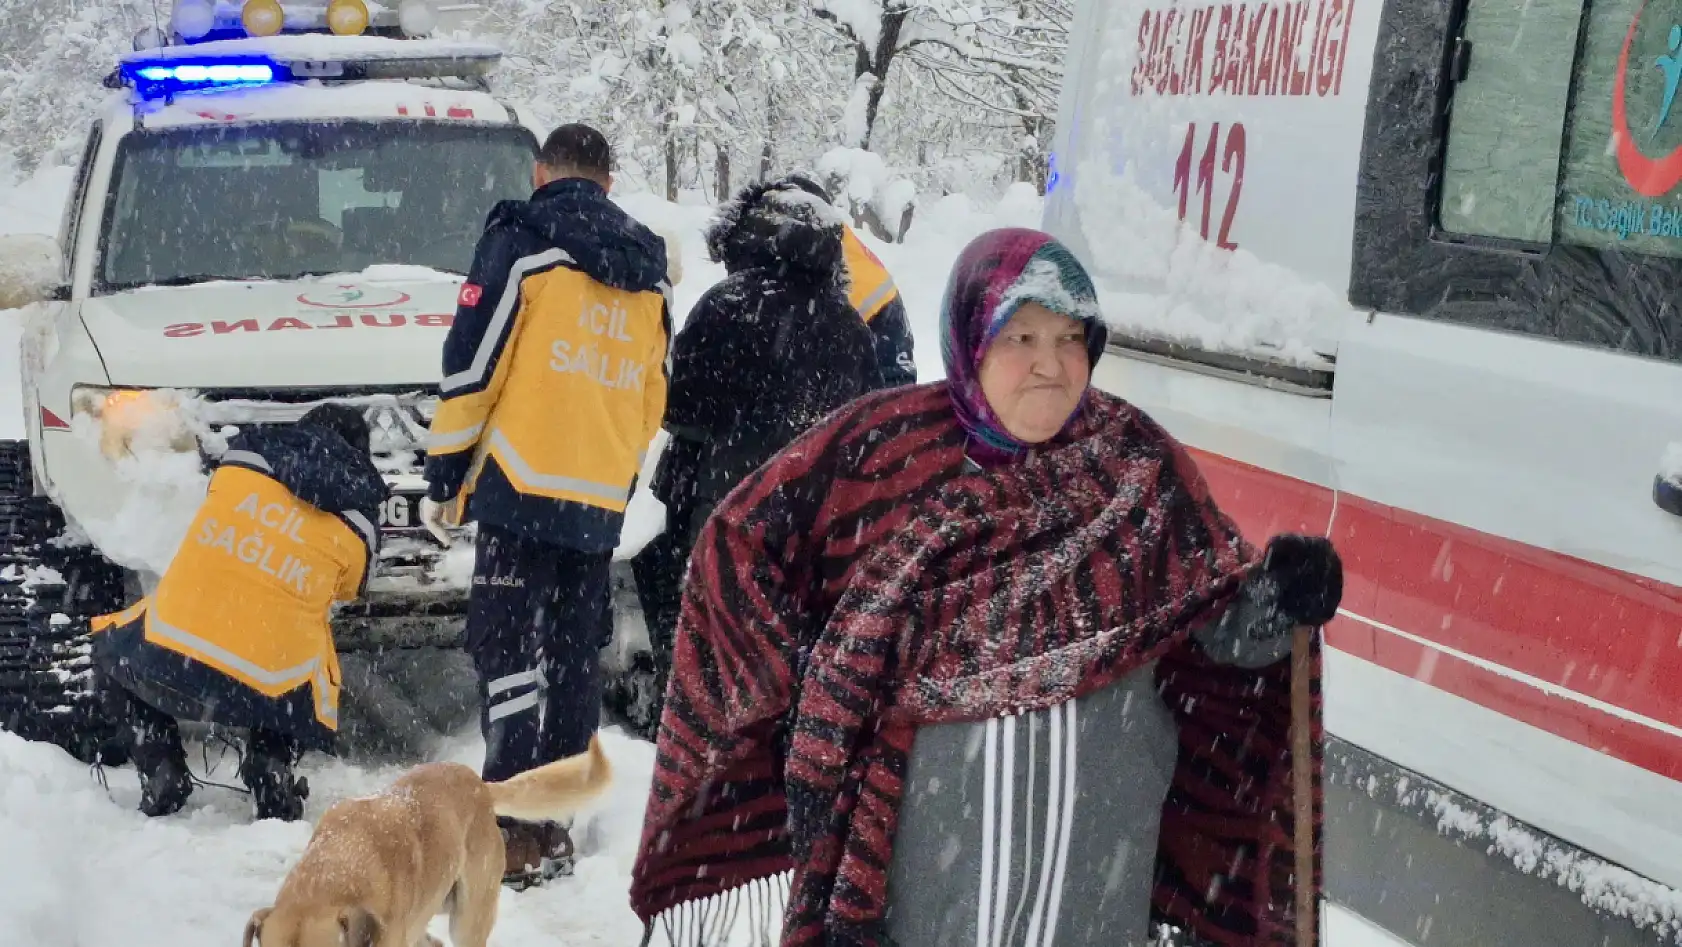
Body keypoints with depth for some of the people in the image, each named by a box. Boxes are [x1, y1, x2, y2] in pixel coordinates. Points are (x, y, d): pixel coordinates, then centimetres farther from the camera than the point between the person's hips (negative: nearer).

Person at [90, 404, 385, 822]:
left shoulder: (245, 455, 9)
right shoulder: (356, 518, 7)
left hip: (163, 659, 0)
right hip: (265, 689, 0)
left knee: (112, 650, 33)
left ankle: (160, 771, 15)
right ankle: (270, 764, 5)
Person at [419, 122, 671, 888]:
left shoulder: (522, 244, -6)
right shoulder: (649, 272, 14)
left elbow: (472, 368, -9)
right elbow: (655, 394, 17)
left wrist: (443, 477, -2)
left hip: (520, 488, -6)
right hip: (600, 502, 6)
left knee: (510, 654, -6)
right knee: (575, 660, 12)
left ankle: (516, 831, -12)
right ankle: (557, 825, 16)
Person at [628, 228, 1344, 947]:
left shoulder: (1136, 461, 2)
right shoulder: (889, 444, -4)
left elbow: (1214, 627, 1)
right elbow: (741, 542, 4)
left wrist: (1272, 603, -21)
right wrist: (822, 676, -4)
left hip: (1100, 822, 2)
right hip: (936, 806, -2)